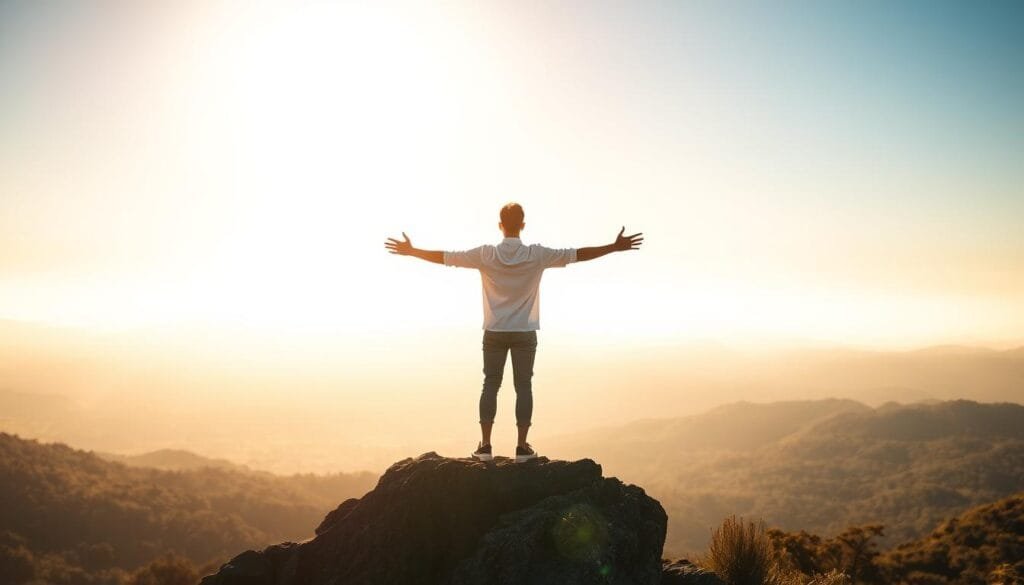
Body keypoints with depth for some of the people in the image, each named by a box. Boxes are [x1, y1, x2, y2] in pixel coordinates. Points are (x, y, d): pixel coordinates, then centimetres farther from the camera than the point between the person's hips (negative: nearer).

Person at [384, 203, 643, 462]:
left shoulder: (485, 254, -6)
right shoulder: (537, 255, -8)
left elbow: (446, 257, 0)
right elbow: (576, 254, -6)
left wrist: (410, 251, 11)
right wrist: (615, 247, 1)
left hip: (494, 333, 1)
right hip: (525, 333, -1)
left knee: (490, 385, 7)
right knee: (524, 387, 4)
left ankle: (485, 445, 6)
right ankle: (522, 447, 4)